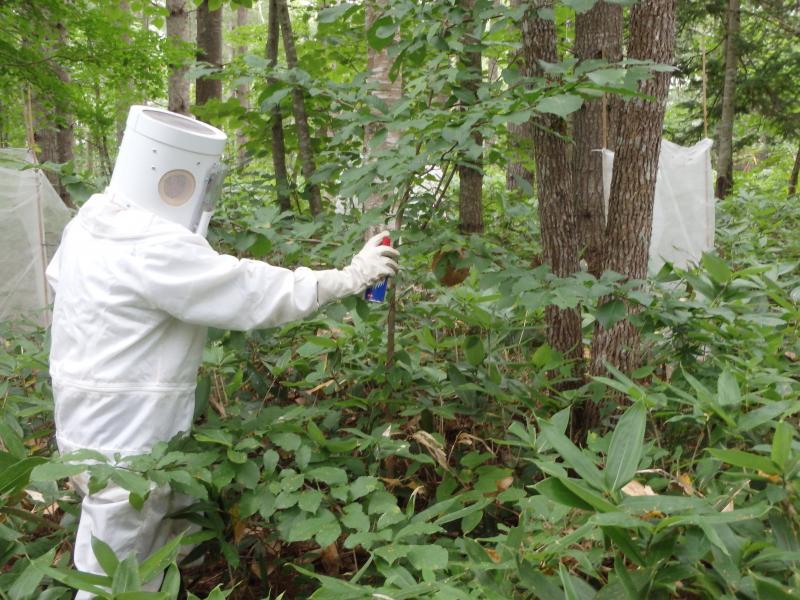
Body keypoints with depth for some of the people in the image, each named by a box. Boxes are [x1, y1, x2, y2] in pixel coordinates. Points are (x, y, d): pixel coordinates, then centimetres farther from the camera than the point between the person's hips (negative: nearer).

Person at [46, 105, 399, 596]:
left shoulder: (92, 221, 3)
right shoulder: (157, 250, -26)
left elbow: (58, 275, 23)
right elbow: (259, 293, -24)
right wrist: (353, 275, -14)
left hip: (101, 420, 10)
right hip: (126, 436, -10)